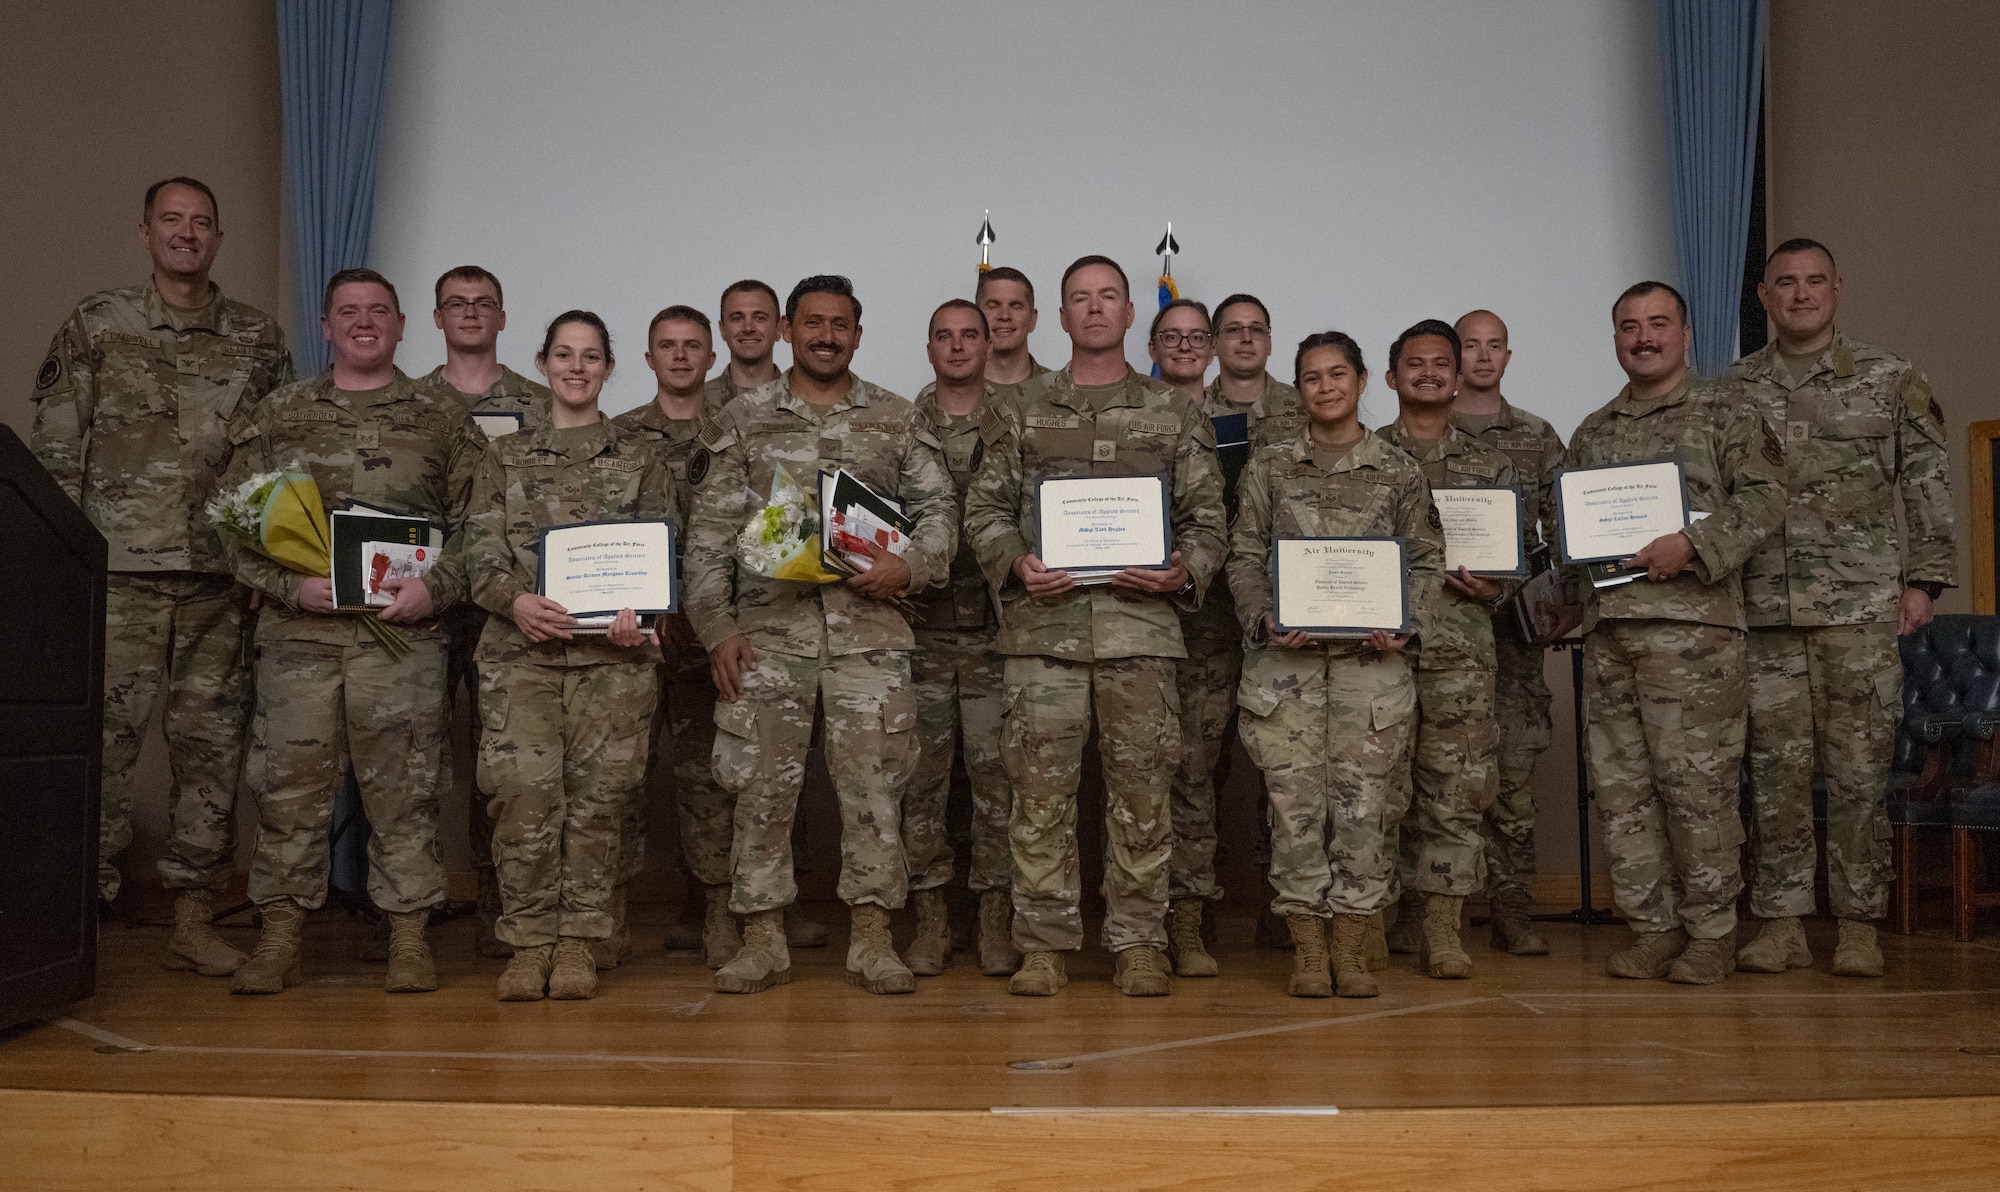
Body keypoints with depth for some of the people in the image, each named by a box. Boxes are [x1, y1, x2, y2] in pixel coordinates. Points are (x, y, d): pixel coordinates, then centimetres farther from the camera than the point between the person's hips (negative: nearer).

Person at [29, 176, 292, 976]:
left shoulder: (259, 340, 11)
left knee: (212, 744, 4)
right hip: (119, 573, -2)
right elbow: (55, 454, 3)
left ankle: (193, 921, 13)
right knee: (102, 741, -4)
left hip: (223, 579, 2)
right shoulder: (95, 326, 6)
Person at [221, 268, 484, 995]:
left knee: (403, 786, 1)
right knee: (287, 782, 3)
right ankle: (278, 939, 15)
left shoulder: (444, 423, 10)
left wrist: (434, 588, -10)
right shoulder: (275, 417, 12)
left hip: (404, 635, -1)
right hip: (297, 632, 1)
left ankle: (409, 939, 10)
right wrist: (292, 586, -8)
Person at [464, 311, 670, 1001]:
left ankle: (579, 942, 11)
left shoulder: (639, 459, 14)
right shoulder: (505, 457, 14)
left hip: (615, 653, 0)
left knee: (598, 797, -1)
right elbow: (480, 553, 6)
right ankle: (530, 943, 4)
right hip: (522, 650, 0)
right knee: (524, 795, -9)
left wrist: (639, 615, -11)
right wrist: (516, 601, -15)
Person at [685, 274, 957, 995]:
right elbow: (709, 536, 5)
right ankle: (763, 941, 12)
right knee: (762, 783, 1)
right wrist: (717, 628, -4)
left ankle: (872, 940, 10)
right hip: (769, 623, 0)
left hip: (870, 625, 0)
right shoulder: (742, 420, 9)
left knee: (872, 781, 0)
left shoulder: (897, 420, 12)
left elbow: (939, 509, 9)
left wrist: (910, 565, -10)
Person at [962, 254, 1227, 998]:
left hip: (1140, 624, 0)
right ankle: (1043, 943, 11)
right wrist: (1015, 563, -10)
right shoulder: (1022, 413, 12)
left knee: (1141, 788, 3)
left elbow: (1206, 518, 9)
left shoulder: (1173, 415, 12)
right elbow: (985, 508, 9)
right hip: (1043, 623, 0)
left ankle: (1137, 943, 13)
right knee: (1041, 787, 1)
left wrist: (1184, 573, -10)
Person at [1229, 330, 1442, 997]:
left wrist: (1403, 625, -6)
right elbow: (1244, 558, 8)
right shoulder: (1269, 467, 9)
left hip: (1372, 660, 0)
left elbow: (1428, 561, 10)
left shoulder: (1399, 472, 9)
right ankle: (1308, 952, 9)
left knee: (1364, 803, 0)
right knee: (1295, 801, -1)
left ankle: (1353, 953, 11)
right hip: (1286, 661, 0)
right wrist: (1265, 619, -8)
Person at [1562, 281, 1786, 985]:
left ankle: (1711, 931, 7)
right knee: (1620, 783, 4)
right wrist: (1573, 537, 3)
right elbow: (1565, 518, 25)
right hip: (1607, 626, 5)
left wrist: (1692, 545, -17)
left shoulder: (1727, 417, 6)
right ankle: (1652, 928, 14)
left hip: (1691, 621, -5)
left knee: (1695, 778, -5)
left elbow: (1764, 496, -5)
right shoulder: (1591, 433, 20)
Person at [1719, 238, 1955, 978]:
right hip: (1764, 613, 2)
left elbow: (1928, 486, 5)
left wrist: (1923, 580, -1)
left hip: (1862, 611, -1)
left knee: (1858, 772, 1)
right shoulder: (1733, 391, 10)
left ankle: (1858, 925, 10)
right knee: (1776, 772, 3)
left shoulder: (1891, 380, 6)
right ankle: (1780, 924, 11)